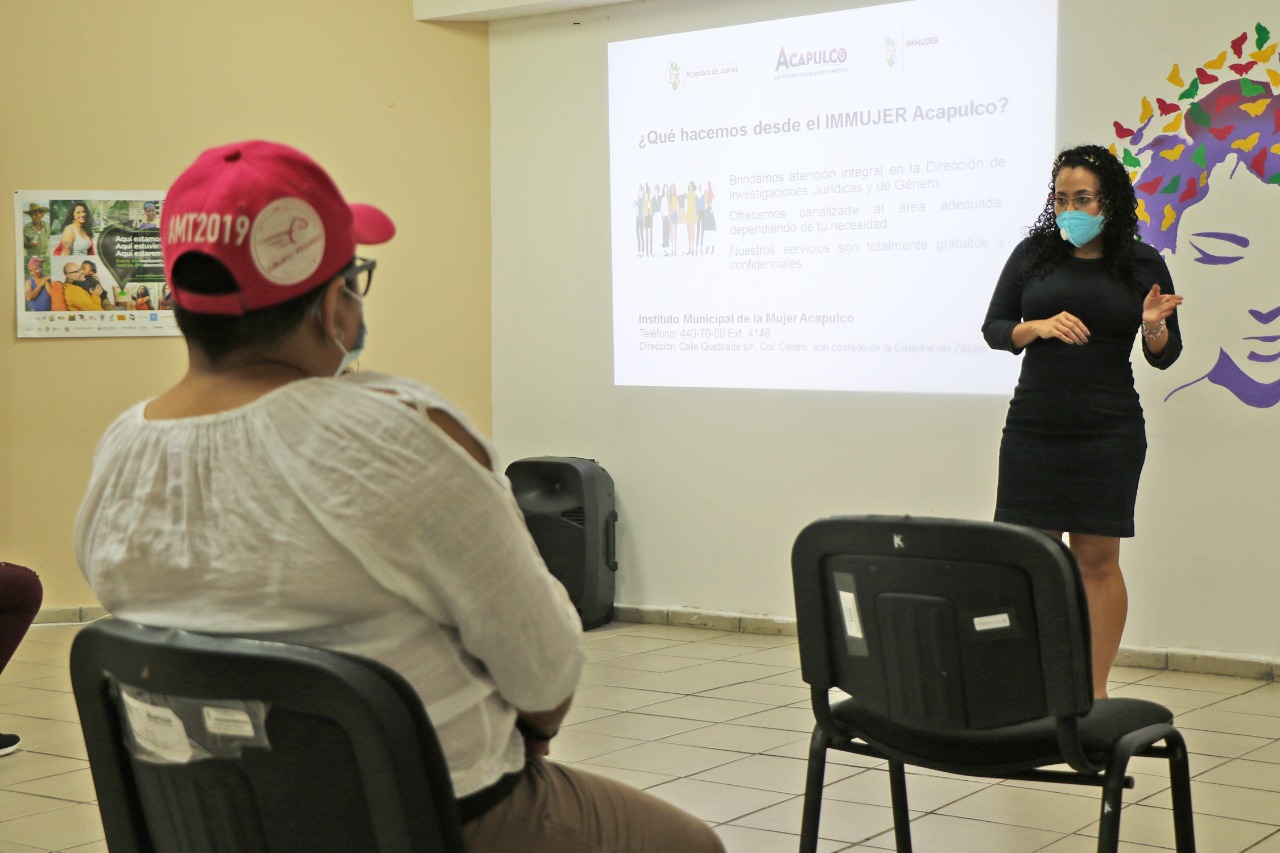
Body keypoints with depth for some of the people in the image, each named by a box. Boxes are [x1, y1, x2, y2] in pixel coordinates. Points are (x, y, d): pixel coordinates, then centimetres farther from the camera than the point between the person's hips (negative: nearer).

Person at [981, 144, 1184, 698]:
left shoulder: (1143, 265, 4)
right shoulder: (1033, 254, 6)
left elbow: (1165, 357, 7)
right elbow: (993, 328, 8)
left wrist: (1154, 328, -15)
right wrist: (1039, 327, -11)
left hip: (1108, 433, -1)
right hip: (1032, 426, 2)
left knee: (1097, 558, 1)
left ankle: (1095, 689, 10)